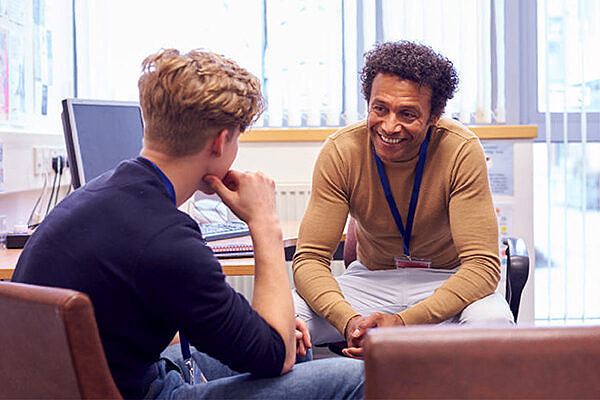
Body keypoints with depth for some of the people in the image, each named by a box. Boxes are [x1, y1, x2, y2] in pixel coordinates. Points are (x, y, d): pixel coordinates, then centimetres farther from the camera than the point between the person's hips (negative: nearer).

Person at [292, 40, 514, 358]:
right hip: (370, 278, 1)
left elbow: (482, 264, -24)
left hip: (446, 280, -1)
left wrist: (403, 322, -38)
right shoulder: (341, 152, -16)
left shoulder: (461, 150, -21)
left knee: (492, 321, -35)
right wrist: (349, 320, -38)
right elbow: (310, 259, -16)